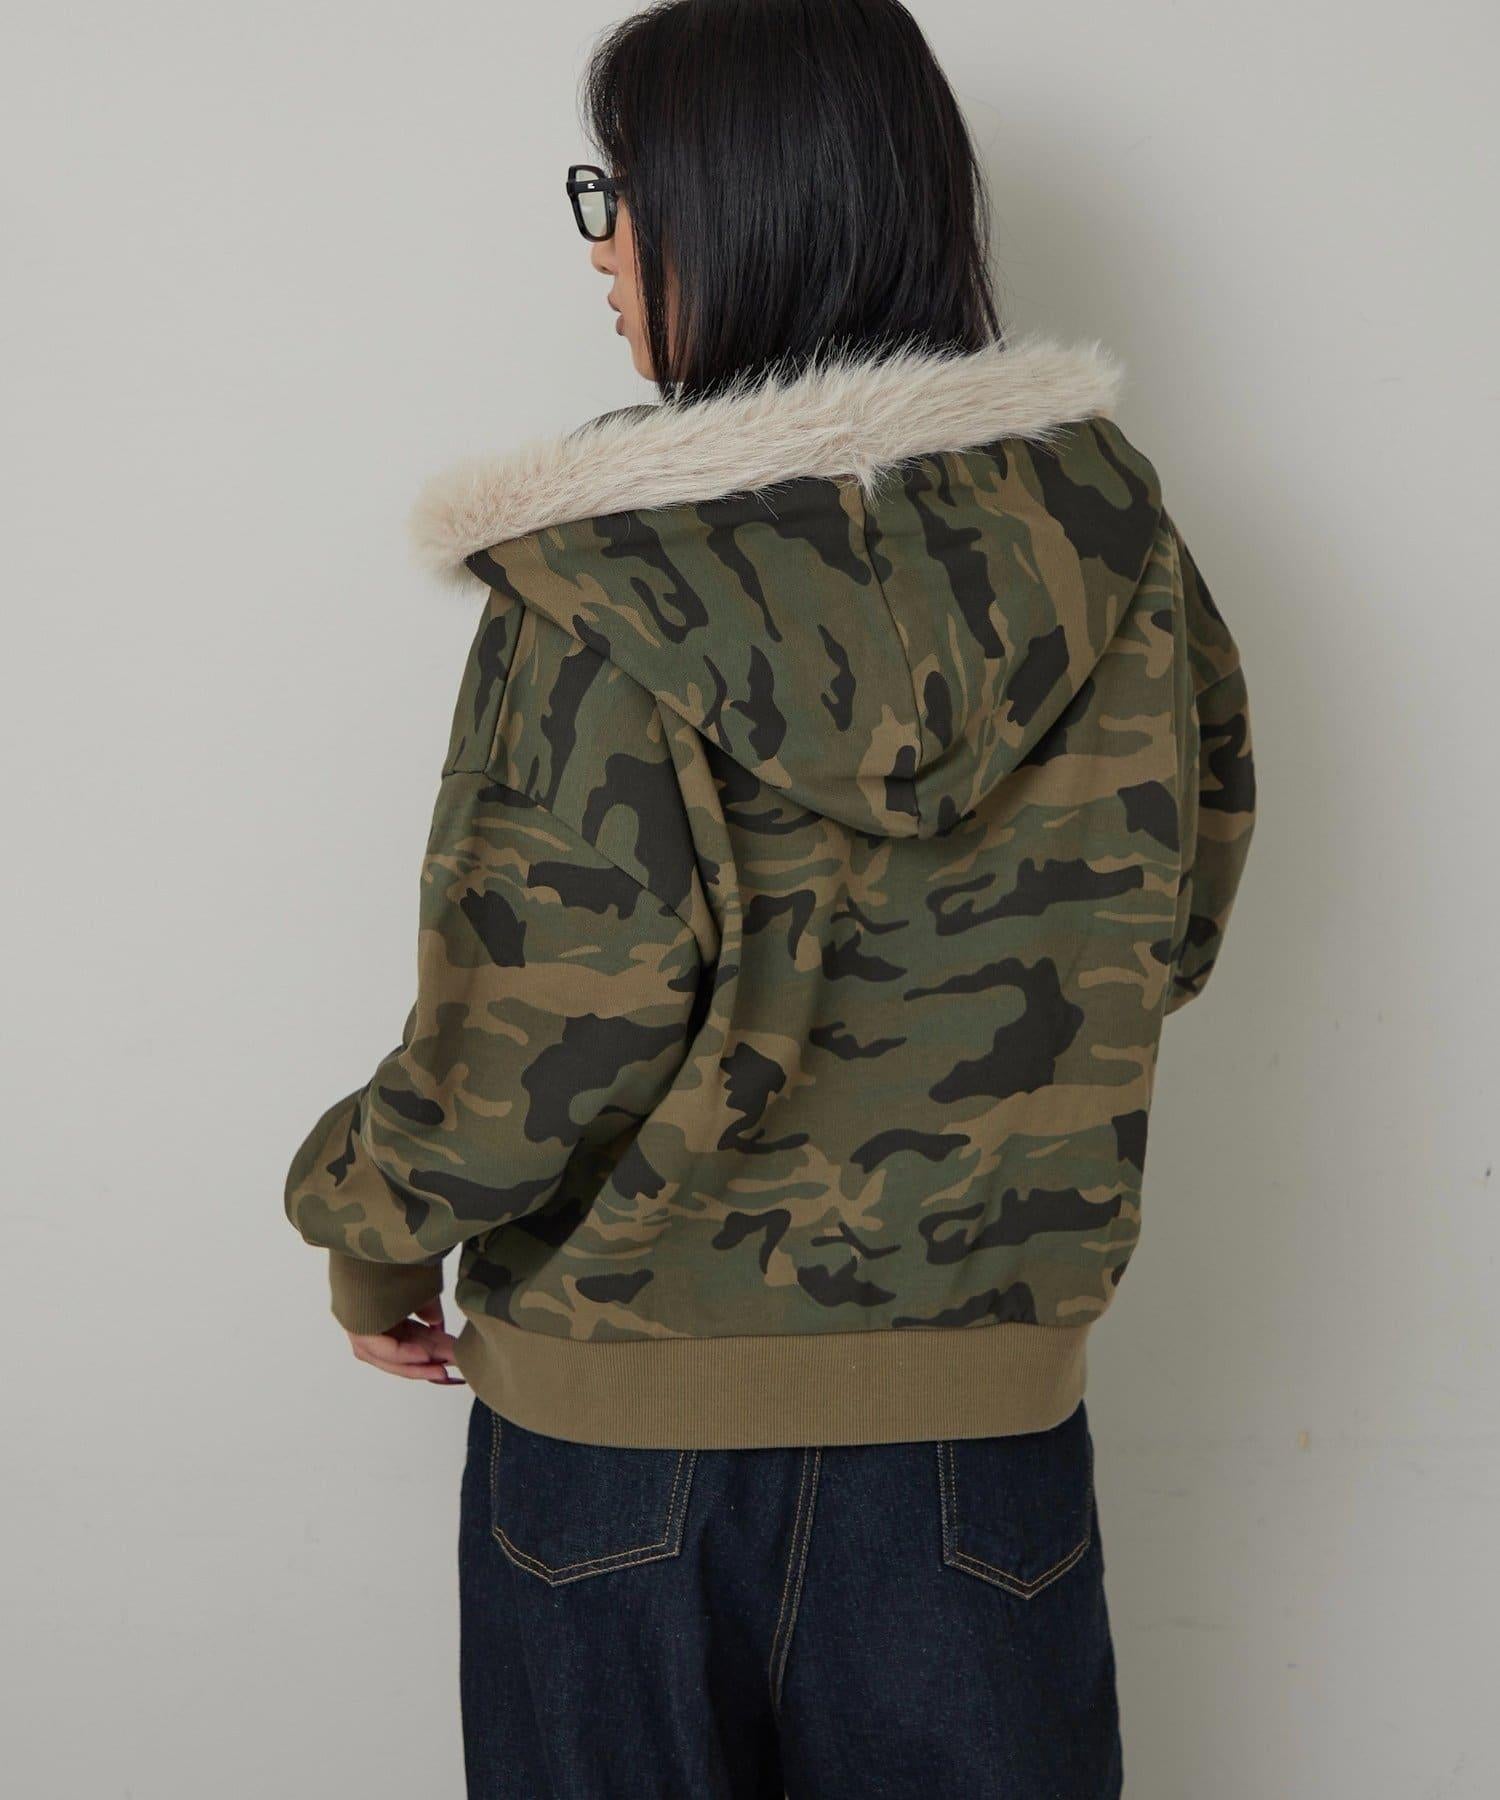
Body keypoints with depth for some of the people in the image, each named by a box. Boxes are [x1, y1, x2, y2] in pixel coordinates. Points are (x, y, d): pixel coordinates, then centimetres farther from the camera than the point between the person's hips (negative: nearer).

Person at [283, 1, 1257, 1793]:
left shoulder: (613, 582, -18)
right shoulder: (1101, 522, -4)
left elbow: (556, 1016, -19)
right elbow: (1174, 896, 7)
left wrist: (380, 1235, -1)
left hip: (628, 1394, -3)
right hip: (984, 1378, 4)